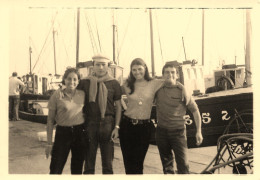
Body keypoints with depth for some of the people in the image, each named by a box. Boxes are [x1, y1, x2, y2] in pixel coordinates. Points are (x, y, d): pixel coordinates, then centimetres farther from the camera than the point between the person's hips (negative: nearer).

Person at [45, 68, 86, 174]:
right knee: (55, 169, -1)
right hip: (62, 132, -3)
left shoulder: (82, 94, 2)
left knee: (77, 169, 12)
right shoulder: (57, 95, -6)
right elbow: (50, 120, -3)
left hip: (80, 133, 3)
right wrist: (49, 143, -5)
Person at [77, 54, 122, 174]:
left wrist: (116, 127, -1)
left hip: (108, 124, 0)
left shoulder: (114, 84, 4)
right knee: (88, 164, 9)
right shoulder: (85, 83, 5)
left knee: (107, 164, 9)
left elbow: (118, 107, 4)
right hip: (90, 124, 0)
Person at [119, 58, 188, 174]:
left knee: (138, 162, 7)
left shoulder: (154, 84, -2)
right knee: (128, 161, 9)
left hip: (145, 126, -1)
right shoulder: (127, 85, 1)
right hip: (127, 124, 1)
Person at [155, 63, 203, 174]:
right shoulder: (158, 89, 0)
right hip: (161, 131, 3)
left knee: (183, 163, -6)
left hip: (178, 131, -3)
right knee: (167, 165, 16)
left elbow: (195, 110, 0)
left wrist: (198, 131, -2)